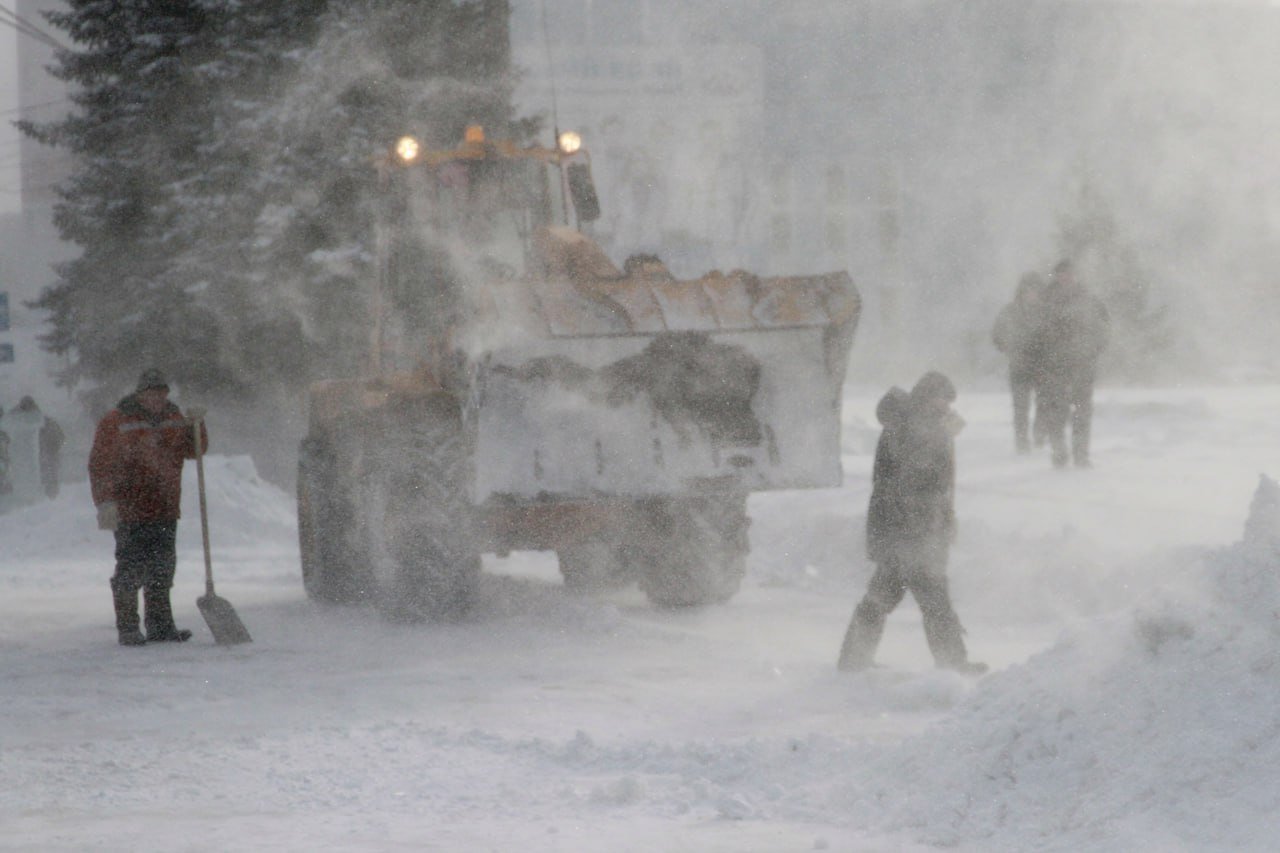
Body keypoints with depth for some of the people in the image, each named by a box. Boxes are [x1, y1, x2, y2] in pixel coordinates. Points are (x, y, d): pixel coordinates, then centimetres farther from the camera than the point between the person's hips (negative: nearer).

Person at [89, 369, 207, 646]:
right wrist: (106, 502, -16)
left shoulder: (173, 419, 13)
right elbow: (100, 464, -8)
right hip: (130, 512, -6)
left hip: (165, 511, 6)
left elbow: (194, 450, 14)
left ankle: (161, 625, 16)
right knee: (131, 569, -6)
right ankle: (127, 628, -1)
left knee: (162, 570, 9)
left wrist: (196, 426, -4)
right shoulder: (115, 423, -5)